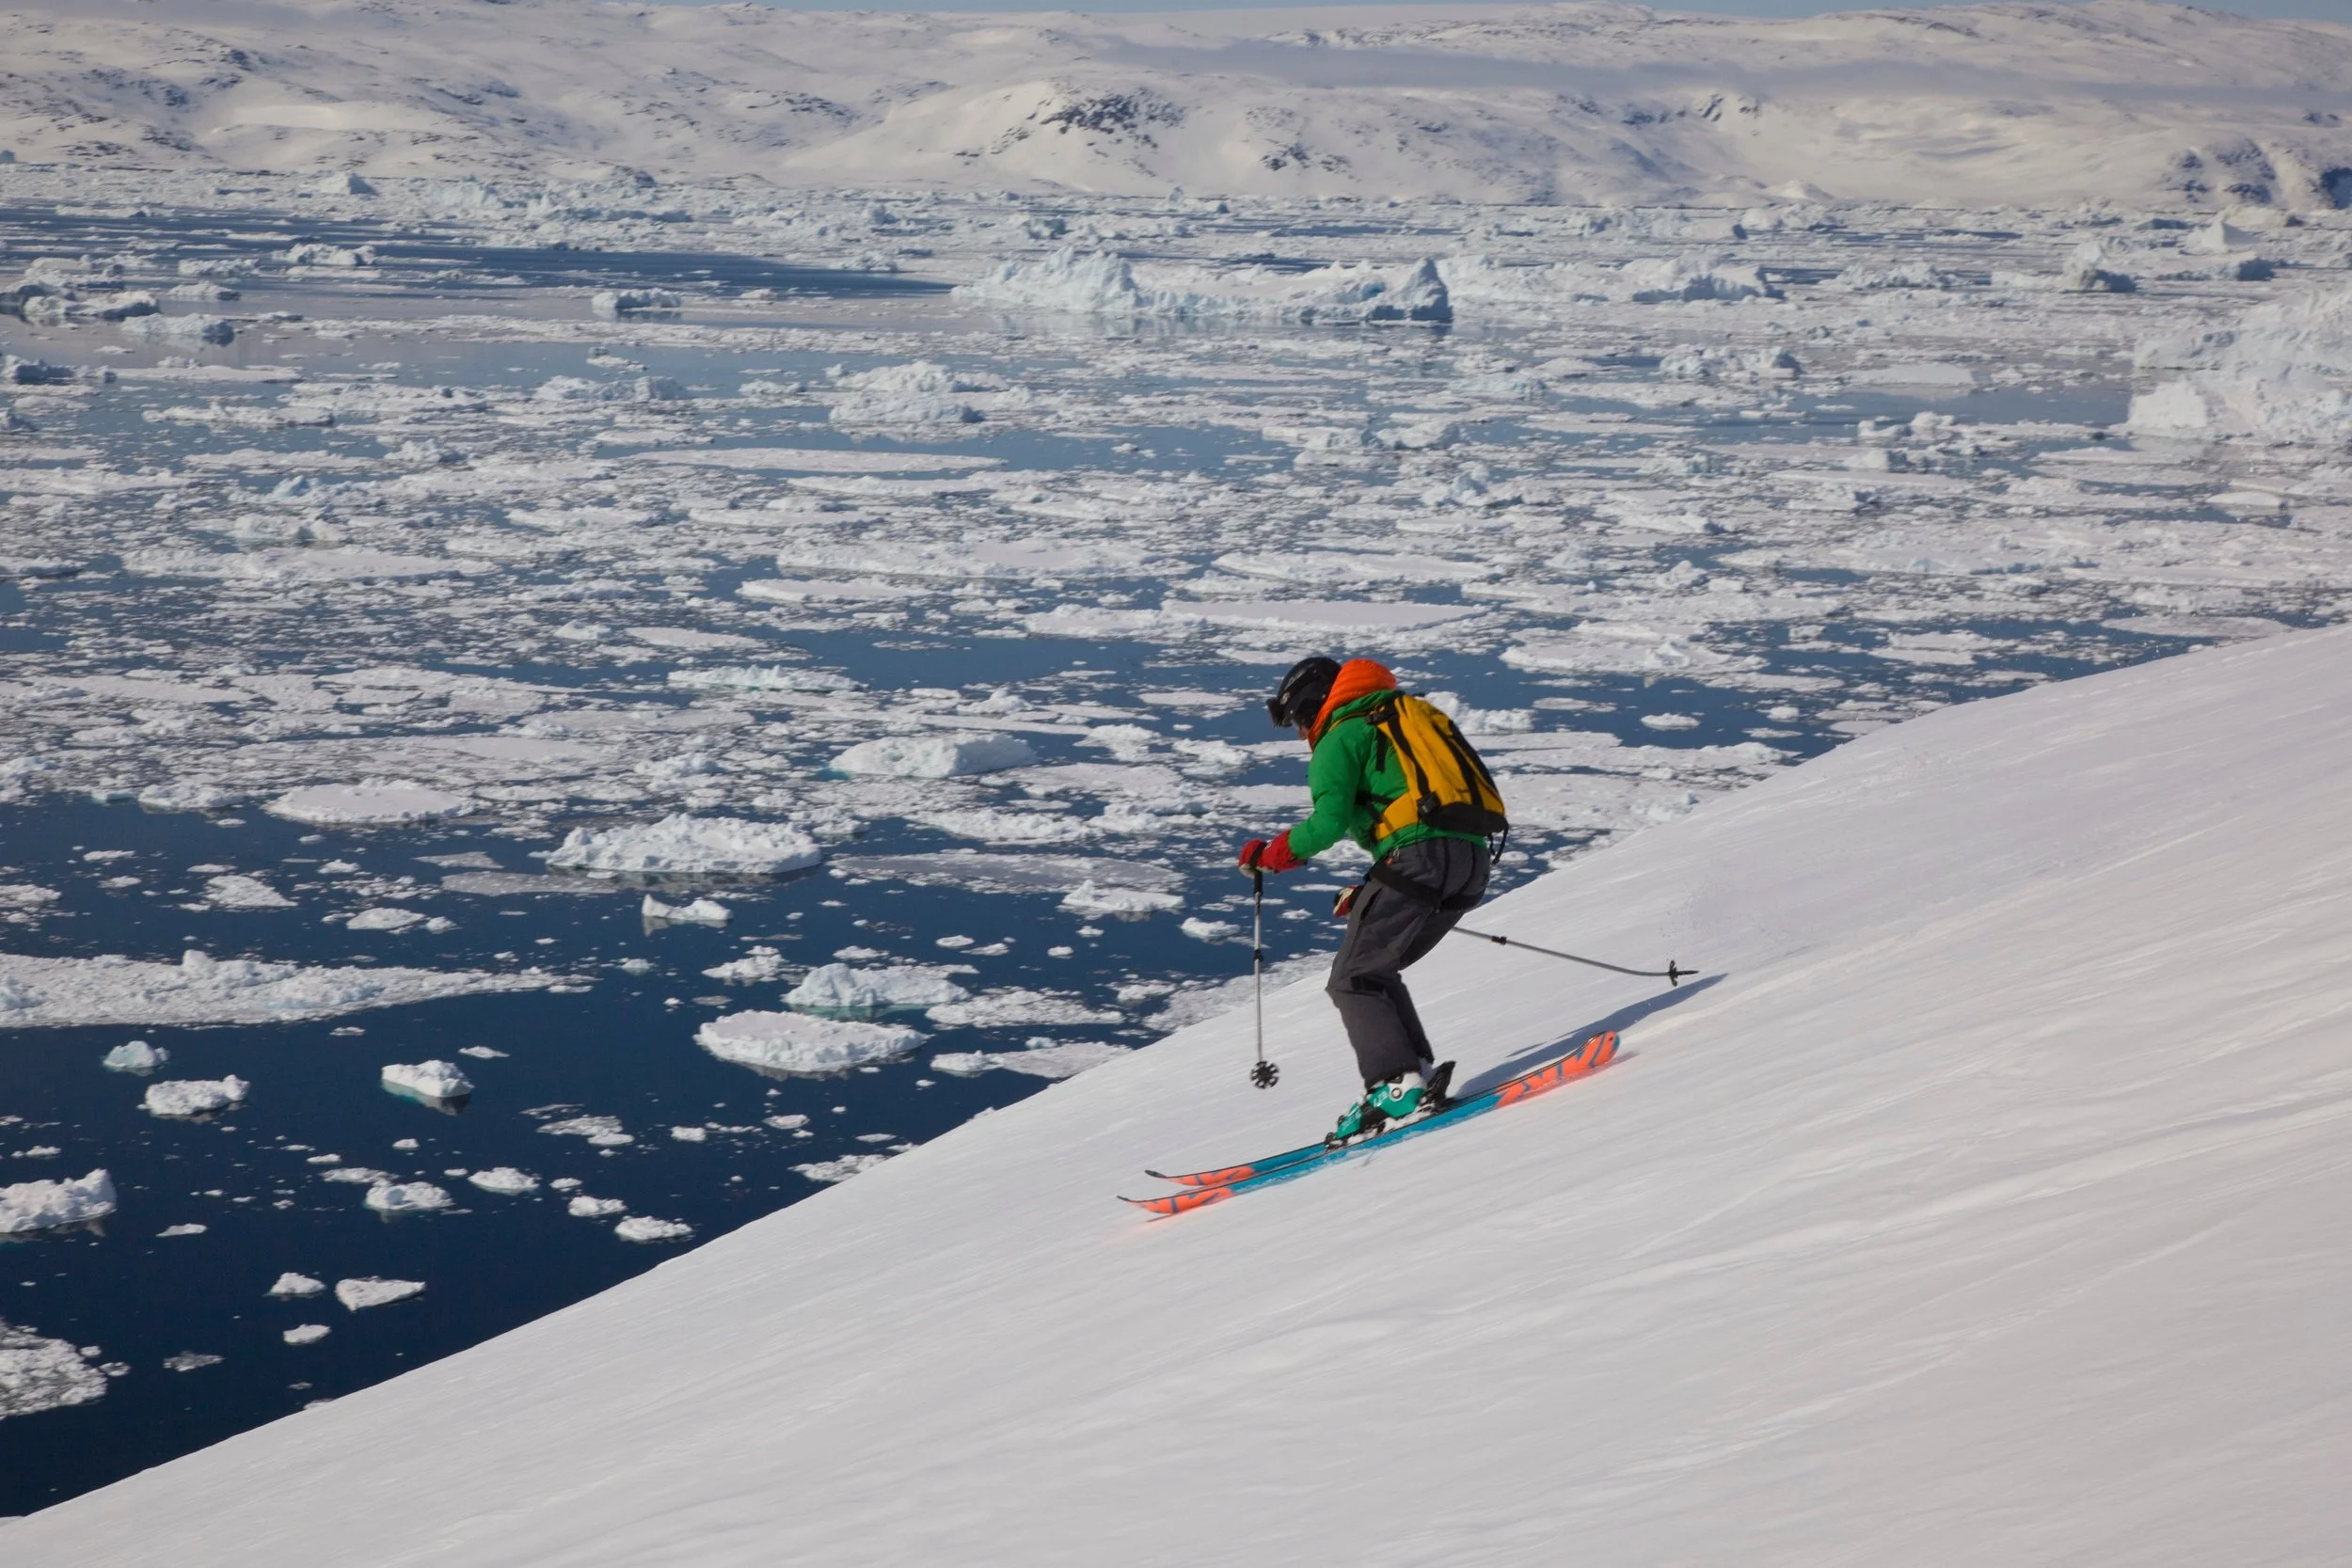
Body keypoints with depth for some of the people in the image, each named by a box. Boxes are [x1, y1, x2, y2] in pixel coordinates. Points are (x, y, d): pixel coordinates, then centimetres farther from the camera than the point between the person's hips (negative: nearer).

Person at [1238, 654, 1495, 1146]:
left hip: (1418, 857, -8)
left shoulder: (1340, 737, 4)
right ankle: (1418, 1071, 7)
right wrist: (1372, 891, 31)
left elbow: (1329, 822, -12)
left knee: (1354, 981, -1)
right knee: (1377, 971, 19)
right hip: (1472, 862, 9)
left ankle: (1397, 1086, -14)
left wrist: (1269, 855, 4)